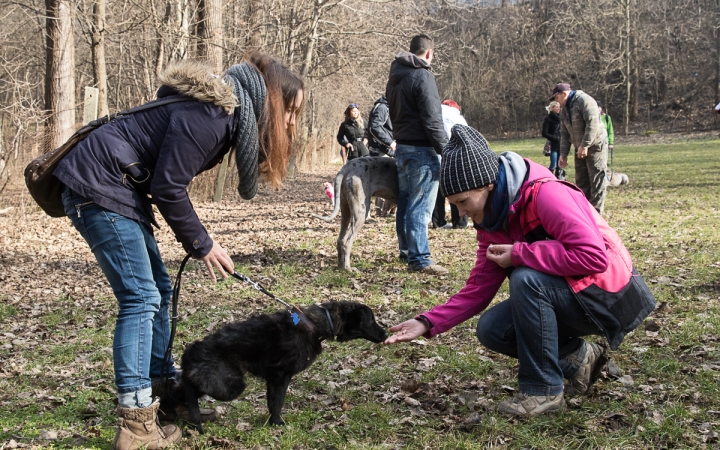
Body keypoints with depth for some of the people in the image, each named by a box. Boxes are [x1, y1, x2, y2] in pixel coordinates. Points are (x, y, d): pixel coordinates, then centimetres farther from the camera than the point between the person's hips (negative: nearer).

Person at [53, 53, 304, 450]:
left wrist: (198, 240, 7)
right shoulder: (209, 115, -20)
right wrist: (201, 244, -8)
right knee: (141, 297, -13)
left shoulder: (225, 112, 11)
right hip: (97, 185, -11)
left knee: (157, 290, 13)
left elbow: (166, 181, 15)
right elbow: (168, 187, -19)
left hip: (120, 189, 11)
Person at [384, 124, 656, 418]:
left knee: (525, 278, -32)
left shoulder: (545, 194, -24)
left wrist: (519, 254, -27)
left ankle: (543, 390, -18)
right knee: (491, 330, -6)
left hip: (605, 295, -9)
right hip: (560, 296, 9)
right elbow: (478, 289, 3)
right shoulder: (492, 223, 3)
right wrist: (428, 323, -10)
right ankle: (578, 359, 8)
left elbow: (594, 256, -33)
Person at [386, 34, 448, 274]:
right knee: (420, 205, -8)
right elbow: (432, 119, -18)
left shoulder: (395, 77, 14)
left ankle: (407, 252, 23)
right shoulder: (423, 76, -14)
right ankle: (419, 259, -8)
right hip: (422, 149, -9)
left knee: (405, 201, 15)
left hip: (402, 146, 9)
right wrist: (445, 150, -15)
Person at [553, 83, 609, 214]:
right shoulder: (564, 110, 13)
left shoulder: (584, 101, -14)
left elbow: (593, 123, -23)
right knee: (581, 180, 9)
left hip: (595, 146, -9)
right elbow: (564, 133, 15)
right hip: (580, 149, 9)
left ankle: (596, 212, -6)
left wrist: (585, 145, -24)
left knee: (597, 180, -7)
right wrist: (563, 155, 8)